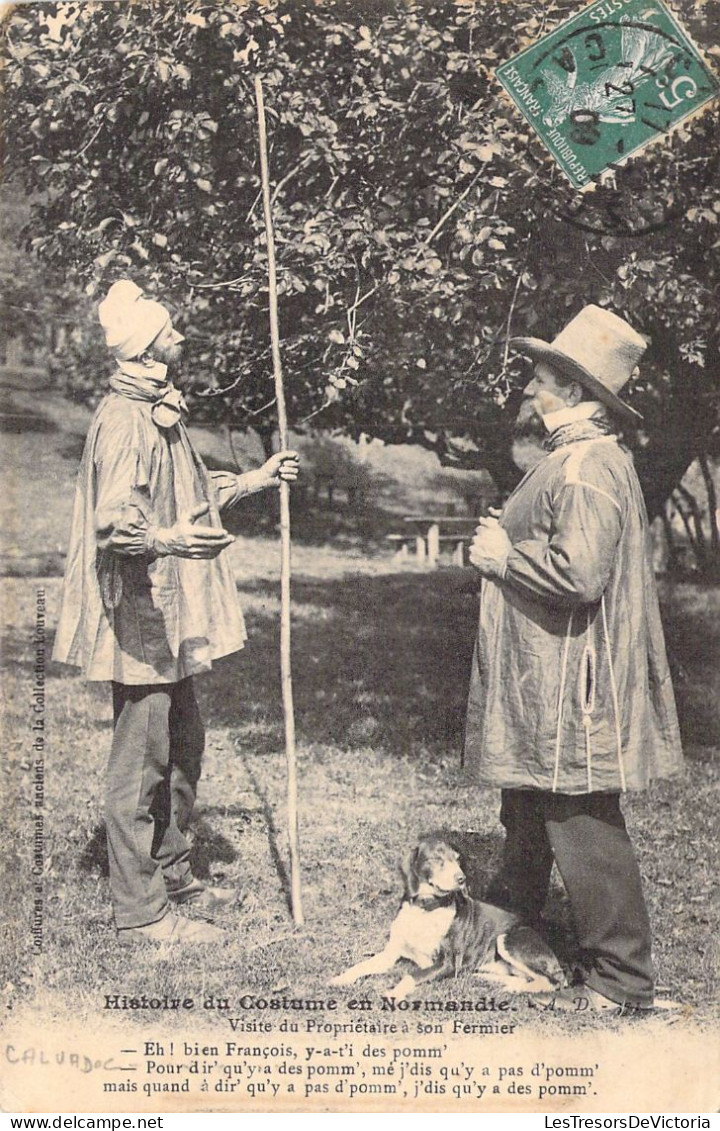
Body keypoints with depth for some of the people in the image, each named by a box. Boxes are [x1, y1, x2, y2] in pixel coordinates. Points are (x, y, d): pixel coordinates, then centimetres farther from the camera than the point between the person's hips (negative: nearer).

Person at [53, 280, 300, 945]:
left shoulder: (161, 413, 17)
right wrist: (169, 539, -44)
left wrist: (259, 480, 31)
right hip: (140, 621, -11)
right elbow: (112, 523, -26)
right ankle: (141, 913, 10)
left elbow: (194, 495, 27)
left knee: (182, 749, 18)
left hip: (170, 620, 11)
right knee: (140, 763, -2)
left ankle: (173, 879, 32)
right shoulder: (125, 420, -16)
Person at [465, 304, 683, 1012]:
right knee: (527, 812, 25)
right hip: (542, 684, 11)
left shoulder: (588, 466, -19)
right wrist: (505, 540, 11)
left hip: (570, 687, -11)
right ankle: (509, 916, 44)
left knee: (583, 828, -2)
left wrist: (504, 554, -16)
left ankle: (622, 980, 12)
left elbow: (579, 572, -30)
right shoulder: (572, 457, 15)